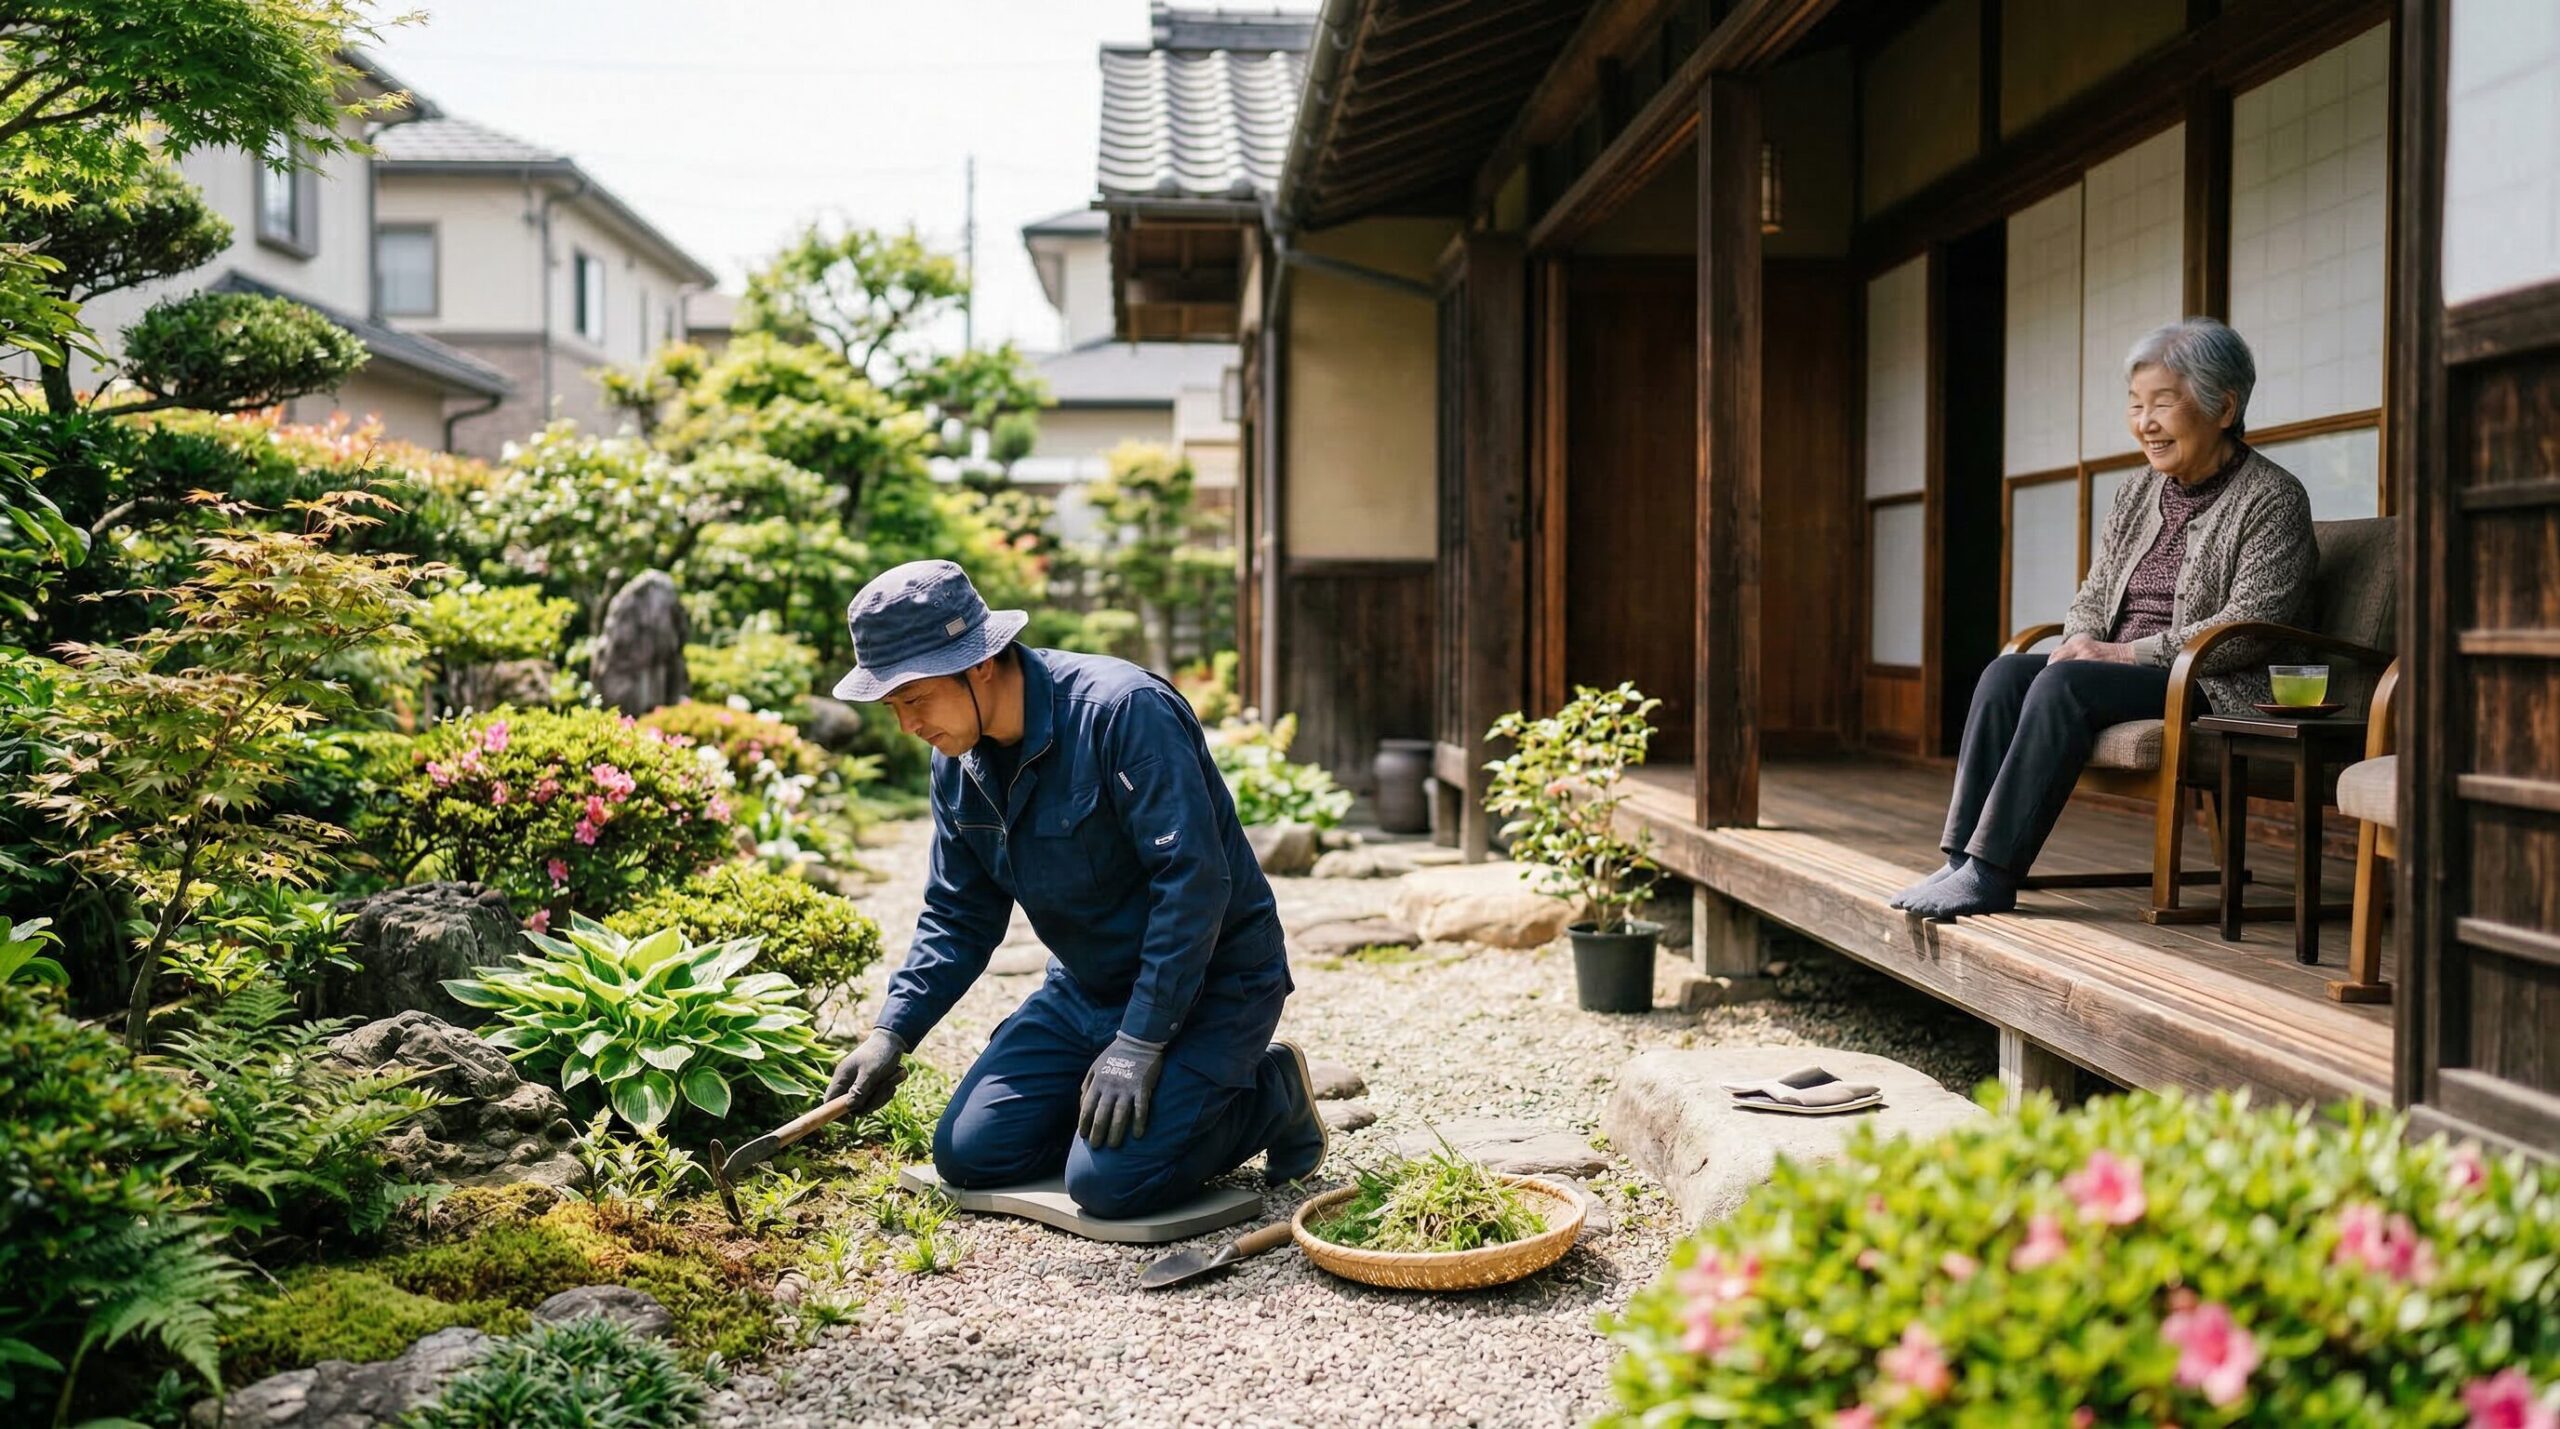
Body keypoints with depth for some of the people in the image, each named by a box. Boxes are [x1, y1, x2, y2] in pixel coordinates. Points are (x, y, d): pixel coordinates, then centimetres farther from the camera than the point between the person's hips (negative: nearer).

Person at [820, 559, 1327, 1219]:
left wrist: (1139, 1044, -28)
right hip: (1086, 986, 8)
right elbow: (958, 916, 10)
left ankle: (1271, 1098, 4)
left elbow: (1194, 881, -28)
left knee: (1109, 1180, -22)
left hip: (1207, 982, -8)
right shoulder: (959, 759, 0)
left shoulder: (1122, 710, -25)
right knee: (969, 1154, -1)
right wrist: (891, 1033, -3)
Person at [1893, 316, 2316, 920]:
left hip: (2216, 691, -7)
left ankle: (1993, 873, -31)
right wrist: (2083, 641, -5)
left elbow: (2248, 627, -15)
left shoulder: (2273, 500, -4)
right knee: (2006, 673, -20)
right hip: (2126, 678, 7)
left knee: (2066, 683, -31)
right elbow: (2093, 593, 19)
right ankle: (1964, 858, -25)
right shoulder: (2139, 492, 17)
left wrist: (2127, 653, -19)